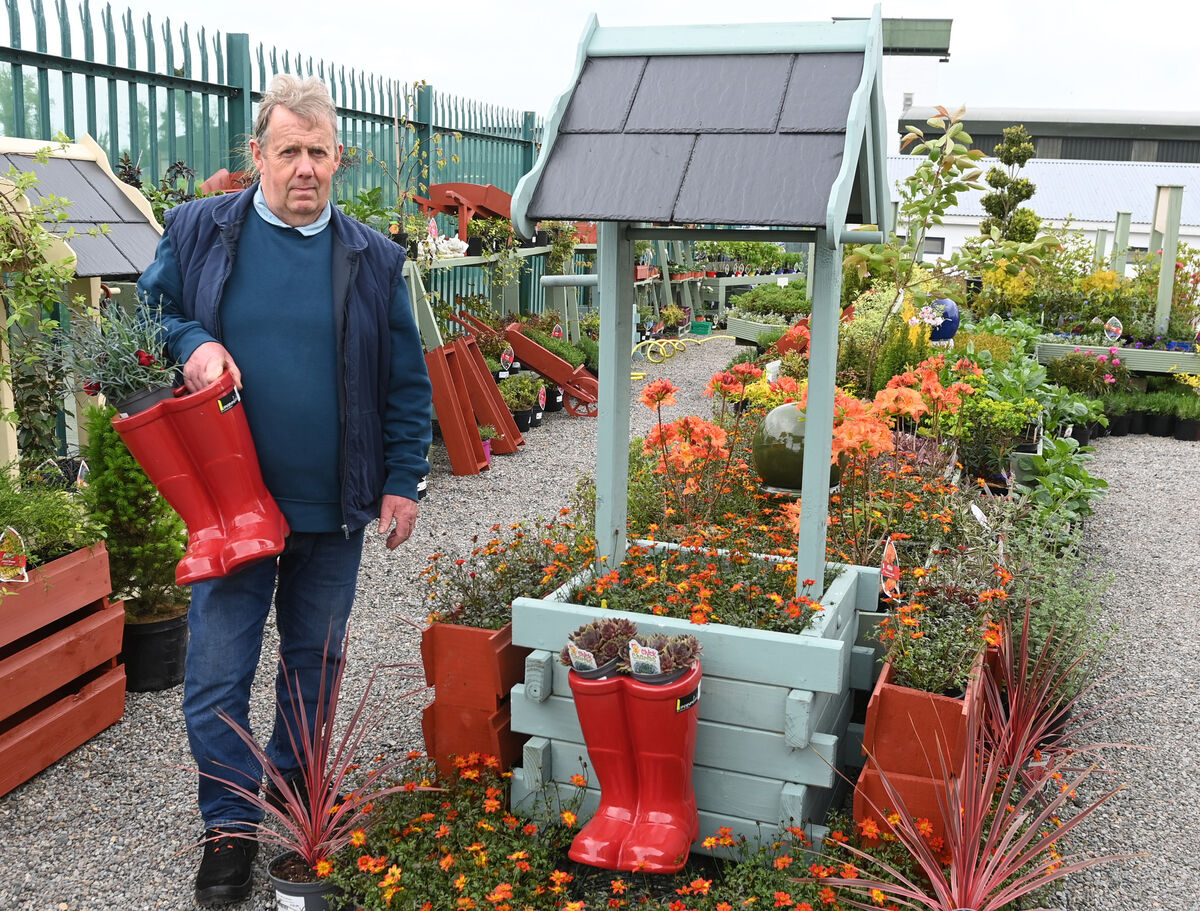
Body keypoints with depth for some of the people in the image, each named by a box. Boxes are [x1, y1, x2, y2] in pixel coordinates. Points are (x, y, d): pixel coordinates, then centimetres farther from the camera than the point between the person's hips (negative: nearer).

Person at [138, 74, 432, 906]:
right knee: (218, 673, 2)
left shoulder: (372, 258, 2)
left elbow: (407, 383, 5)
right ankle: (230, 828, 22)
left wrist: (403, 481, 0)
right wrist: (189, 342, -13)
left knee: (315, 665, 16)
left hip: (335, 508, 1)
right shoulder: (198, 231, -1)